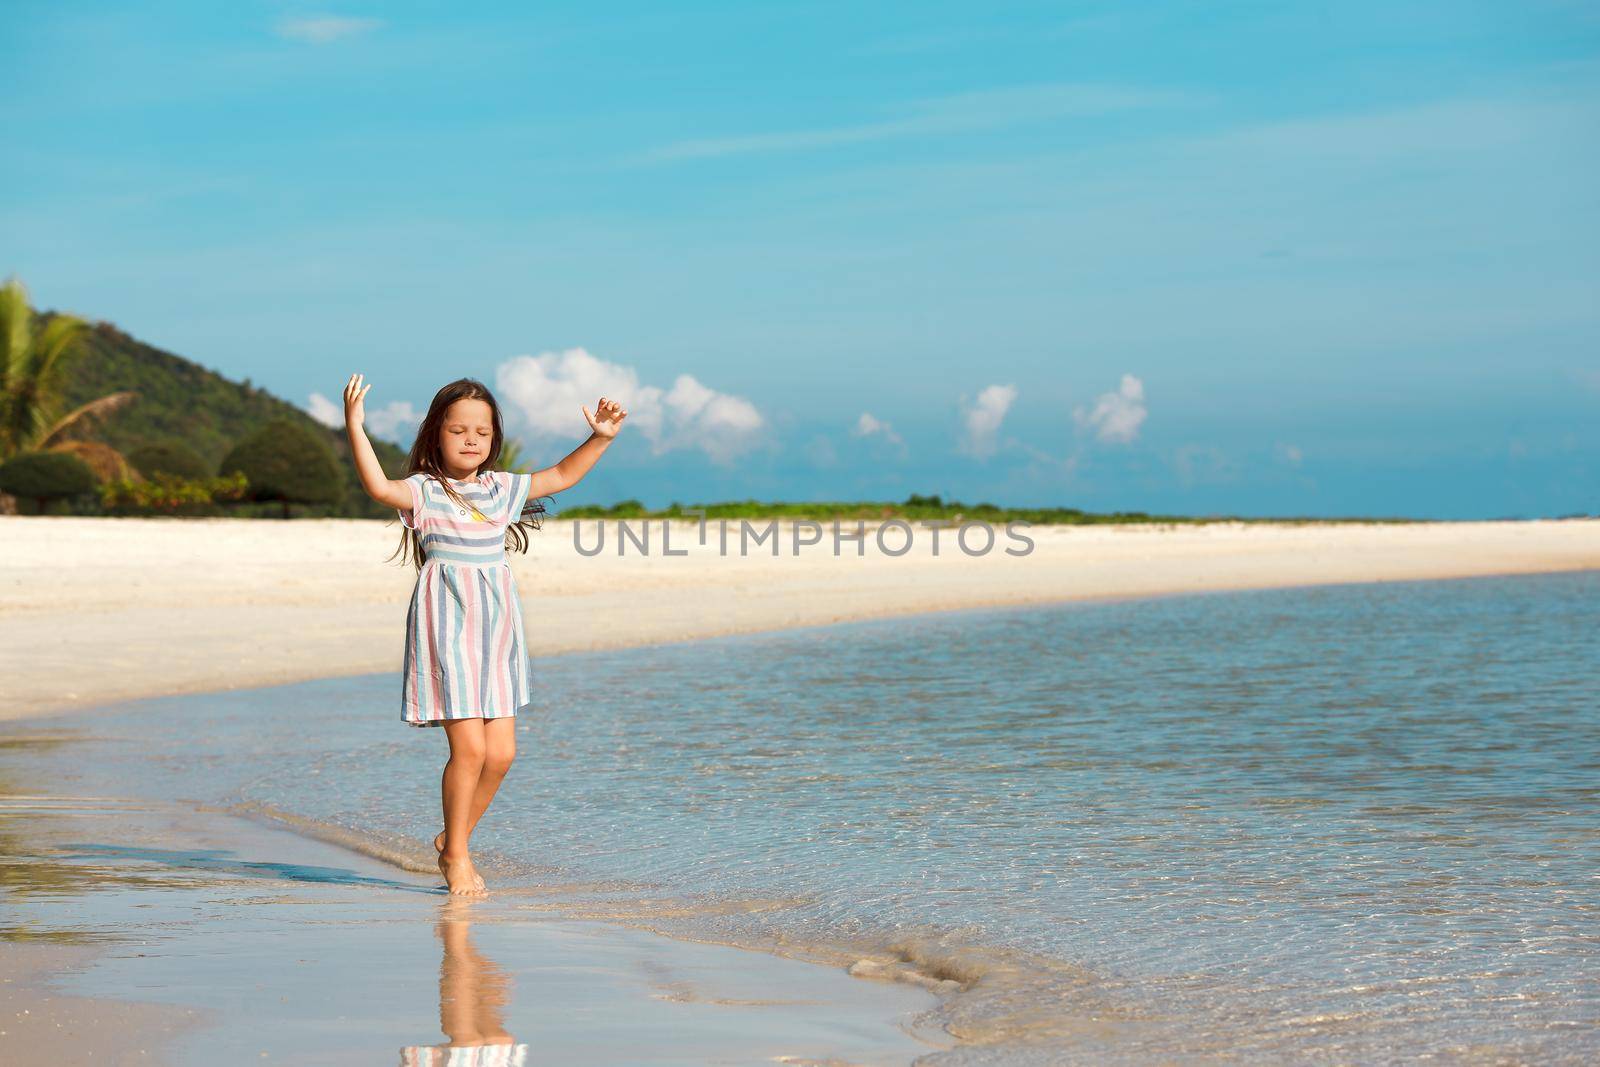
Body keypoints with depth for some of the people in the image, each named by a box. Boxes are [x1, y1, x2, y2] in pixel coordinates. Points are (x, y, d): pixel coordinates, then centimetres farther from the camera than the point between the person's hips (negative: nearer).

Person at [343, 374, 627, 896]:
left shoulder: (502, 489, 13)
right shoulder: (424, 492, -4)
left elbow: (562, 475, 22)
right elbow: (377, 485, -23)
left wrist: (600, 438, 12)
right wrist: (355, 427, -31)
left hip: (497, 627, 6)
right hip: (447, 624, -6)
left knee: (501, 754, 1)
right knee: (470, 748, -11)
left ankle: (454, 840, 21)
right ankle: (455, 854, 5)